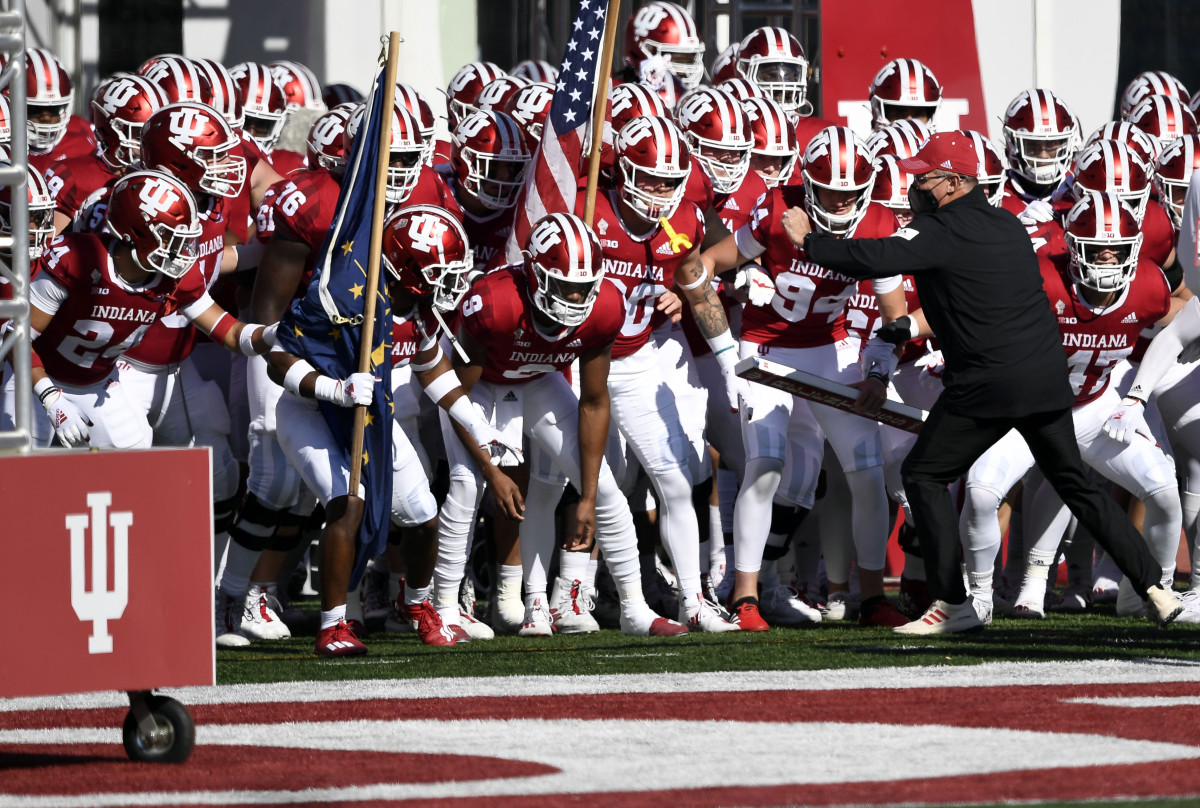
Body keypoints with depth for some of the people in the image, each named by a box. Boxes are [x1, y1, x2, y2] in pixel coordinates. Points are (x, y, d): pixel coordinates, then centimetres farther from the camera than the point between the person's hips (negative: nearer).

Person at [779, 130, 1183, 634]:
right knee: (1074, 482, 15)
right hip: (1048, 376, 7)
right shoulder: (1007, 226, 14)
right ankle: (1152, 588, 10)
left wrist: (808, 241, -6)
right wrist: (915, 327, 28)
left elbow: (872, 260, -20)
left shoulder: (941, 233, -11)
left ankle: (954, 603, 3)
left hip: (989, 385, -7)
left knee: (924, 475, 6)